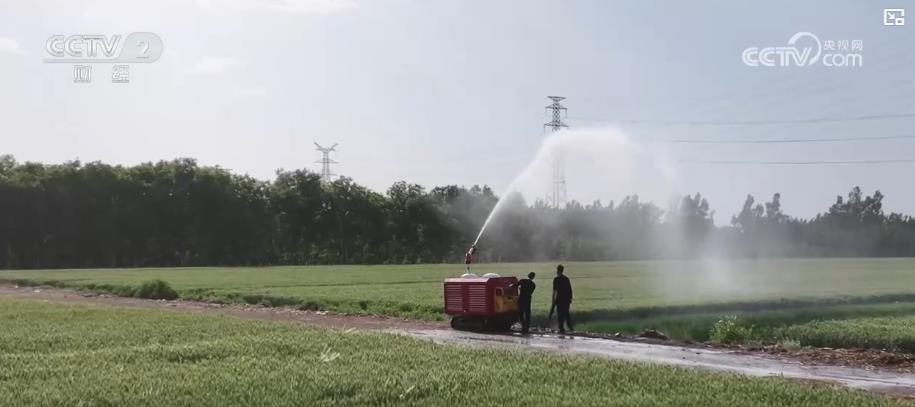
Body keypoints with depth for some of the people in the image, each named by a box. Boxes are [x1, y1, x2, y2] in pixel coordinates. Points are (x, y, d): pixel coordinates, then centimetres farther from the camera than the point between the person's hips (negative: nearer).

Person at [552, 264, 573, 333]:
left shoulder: (556, 279, -7)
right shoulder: (566, 278, 9)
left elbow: (555, 290, -11)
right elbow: (570, 289, 11)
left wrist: (553, 300, -8)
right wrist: (570, 298, 19)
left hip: (559, 299, -5)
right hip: (567, 299, 5)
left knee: (560, 314, 1)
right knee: (566, 313, 17)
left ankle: (562, 329, 0)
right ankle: (570, 327, 13)